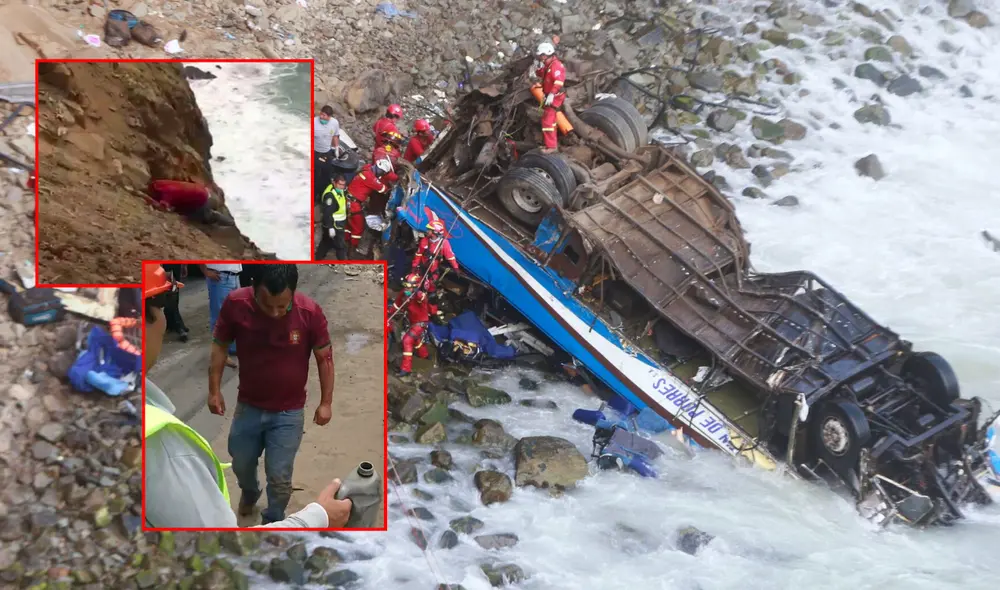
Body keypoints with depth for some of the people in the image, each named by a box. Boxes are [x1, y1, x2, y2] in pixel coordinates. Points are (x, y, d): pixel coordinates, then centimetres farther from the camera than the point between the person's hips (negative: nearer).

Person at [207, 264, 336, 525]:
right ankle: (249, 492, 56)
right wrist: (214, 390, -2)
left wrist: (326, 402, -5)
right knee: (241, 465, 22)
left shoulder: (310, 312, -24)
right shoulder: (235, 304, -22)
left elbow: (324, 357, -9)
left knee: (279, 477, 5)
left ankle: (272, 520, 34)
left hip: (288, 413, -2)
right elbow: (219, 345, -4)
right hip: (248, 406, 2)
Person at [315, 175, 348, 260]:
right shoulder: (330, 195, -26)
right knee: (341, 246, -4)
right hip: (333, 225, -10)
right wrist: (331, 227, -29)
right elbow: (327, 213, -28)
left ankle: (319, 258, 34)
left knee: (326, 243, 21)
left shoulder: (340, 191, 5)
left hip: (338, 224, 10)